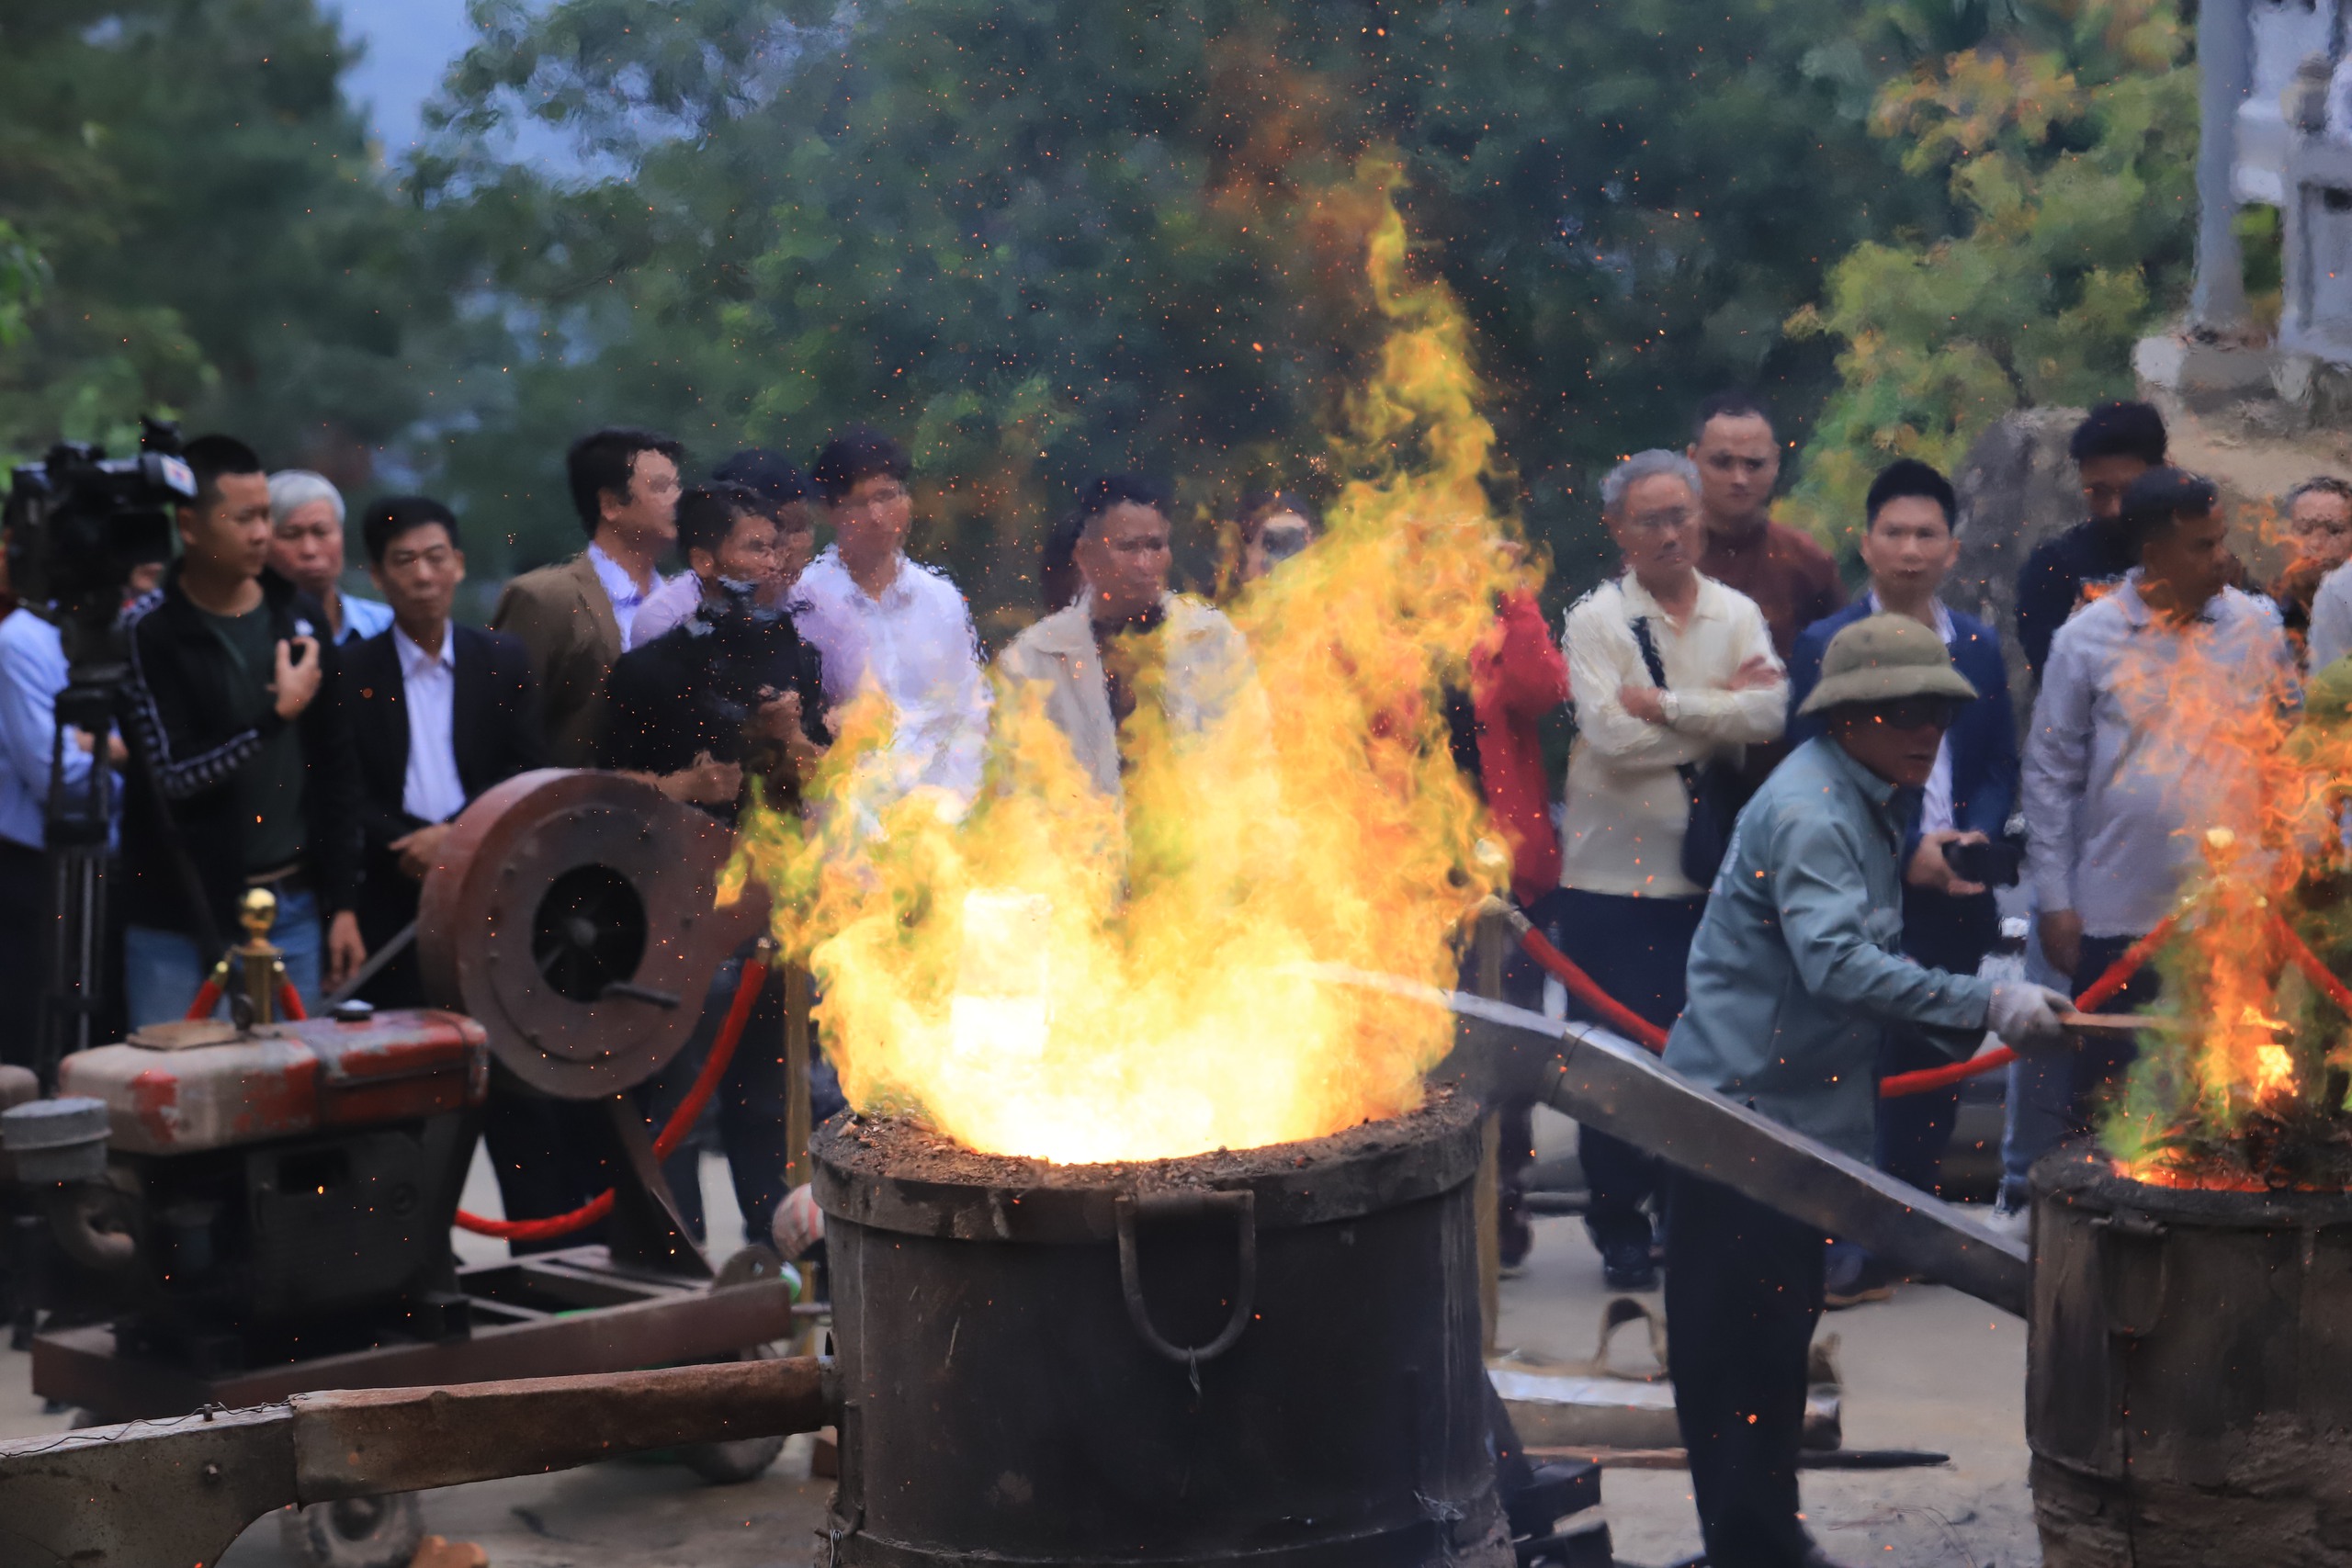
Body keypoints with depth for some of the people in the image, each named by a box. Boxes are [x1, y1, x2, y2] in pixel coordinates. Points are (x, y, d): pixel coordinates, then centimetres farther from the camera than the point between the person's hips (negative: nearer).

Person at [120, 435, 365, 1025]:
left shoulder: (299, 616, 7)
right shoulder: (150, 632, -8)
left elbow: (335, 768, 10)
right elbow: (173, 776, -12)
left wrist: (343, 904, 7)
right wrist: (277, 716, -13)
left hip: (292, 909, 4)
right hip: (180, 924, -4)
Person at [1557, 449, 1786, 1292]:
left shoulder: (1737, 614, 7)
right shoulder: (1597, 620, -4)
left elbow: (1770, 714, -10)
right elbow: (1615, 737, -17)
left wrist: (1667, 702, -16)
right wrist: (1721, 713, -9)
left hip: (1710, 870, 3)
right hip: (1616, 873, -3)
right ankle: (1620, 1229, 13)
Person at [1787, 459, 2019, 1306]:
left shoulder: (1980, 646, 10)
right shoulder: (1824, 646, -4)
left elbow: (2000, 765, 12)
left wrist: (1978, 836, -8)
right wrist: (1906, 852, -16)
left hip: (1955, 895, 5)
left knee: (1935, 1069, 9)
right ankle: (1847, 1250, 0)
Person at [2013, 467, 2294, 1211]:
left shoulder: (2257, 627, 1)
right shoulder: (2088, 638, -4)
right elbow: (2051, 774, 0)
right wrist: (2054, 900, -3)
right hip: (2117, 914, -1)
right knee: (2097, 1091, 9)